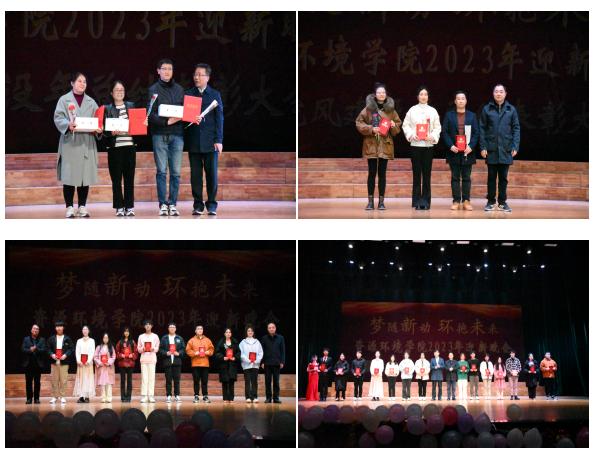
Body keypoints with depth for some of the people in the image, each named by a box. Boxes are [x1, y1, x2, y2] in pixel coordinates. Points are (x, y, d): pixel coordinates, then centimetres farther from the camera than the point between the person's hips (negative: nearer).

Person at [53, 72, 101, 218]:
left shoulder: (91, 102, 16)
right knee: (69, 176, -4)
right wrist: (68, 125, -24)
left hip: (87, 143, 3)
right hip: (70, 143, -3)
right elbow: (58, 118, -5)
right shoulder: (64, 100, 4)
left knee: (86, 176, 2)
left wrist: (98, 128, -11)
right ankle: (69, 207, 1)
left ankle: (82, 206, 9)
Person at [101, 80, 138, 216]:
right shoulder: (107, 109, 6)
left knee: (129, 178, 1)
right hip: (114, 147, -1)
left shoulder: (131, 106, 13)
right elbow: (104, 130, 0)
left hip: (129, 145, 2)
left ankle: (129, 207, 6)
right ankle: (119, 207, 5)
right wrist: (112, 133, -18)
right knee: (116, 179, -1)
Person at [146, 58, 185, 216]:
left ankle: (173, 204, 5)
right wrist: (166, 122, -16)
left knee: (176, 172, 1)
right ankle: (163, 204, 1)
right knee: (161, 171, -2)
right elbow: (150, 114, -5)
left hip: (177, 134, 3)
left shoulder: (179, 89, 14)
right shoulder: (153, 89, 3)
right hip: (160, 134, -3)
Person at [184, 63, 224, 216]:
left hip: (210, 141, -1)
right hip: (193, 139, 1)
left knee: (212, 173, 0)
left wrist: (218, 140, -4)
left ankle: (211, 204, 8)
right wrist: (191, 119, -17)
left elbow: (219, 118, 3)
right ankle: (198, 205, 7)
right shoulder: (188, 94, 8)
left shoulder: (215, 95, 6)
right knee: (195, 173, 2)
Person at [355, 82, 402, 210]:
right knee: (372, 173, -1)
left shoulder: (391, 109, 7)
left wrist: (394, 126, -8)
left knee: (382, 174, 4)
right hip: (371, 144, -2)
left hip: (385, 145, 2)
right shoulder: (368, 108, 0)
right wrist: (370, 129, -14)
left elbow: (398, 125, 14)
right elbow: (359, 123, -1)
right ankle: (370, 201, 5)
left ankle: (381, 201, 8)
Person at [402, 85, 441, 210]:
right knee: (416, 173, 0)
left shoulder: (433, 111, 8)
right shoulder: (412, 110, 5)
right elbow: (405, 125, 4)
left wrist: (433, 136, -11)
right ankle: (417, 201, 4)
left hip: (428, 145, 1)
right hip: (415, 145, -1)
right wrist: (411, 134, -12)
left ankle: (426, 201, 5)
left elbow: (437, 127, 6)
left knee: (427, 174, 1)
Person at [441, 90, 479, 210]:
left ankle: (466, 201, 5)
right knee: (455, 177, 1)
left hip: (467, 152, 0)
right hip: (454, 151, 0)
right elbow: (444, 132, 2)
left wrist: (471, 146, -9)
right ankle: (456, 201, 3)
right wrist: (450, 146, -11)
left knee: (466, 178, 2)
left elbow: (476, 133, 5)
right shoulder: (449, 115, 7)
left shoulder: (472, 116, 9)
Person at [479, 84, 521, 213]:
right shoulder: (487, 109, 2)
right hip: (491, 149, 0)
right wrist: (483, 147, -5)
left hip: (506, 150, 0)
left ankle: (502, 202, 13)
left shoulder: (511, 109, 4)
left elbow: (516, 128, 4)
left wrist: (515, 146, -5)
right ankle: (490, 202, 13)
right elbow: (482, 129, 2)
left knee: (503, 177, 6)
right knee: (491, 177, 5)